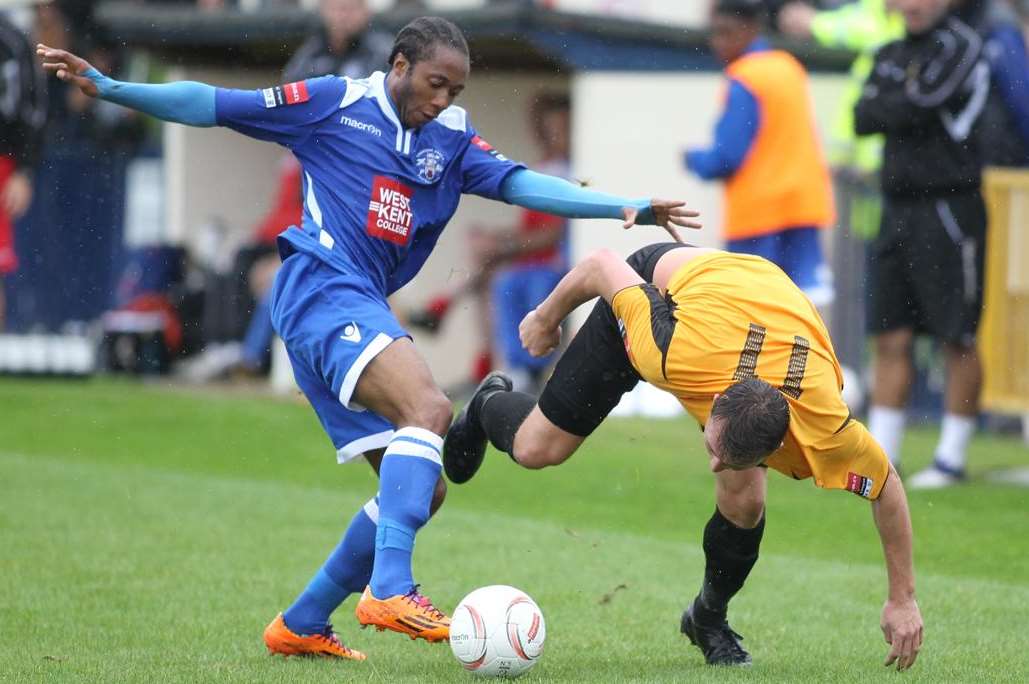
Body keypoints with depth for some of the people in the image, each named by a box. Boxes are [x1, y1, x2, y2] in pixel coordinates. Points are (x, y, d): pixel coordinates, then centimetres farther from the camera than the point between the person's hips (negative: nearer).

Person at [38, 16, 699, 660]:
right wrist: (106, 86, -6)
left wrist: (625, 208, -4)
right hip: (320, 287, -8)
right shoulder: (334, 103, 1)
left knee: (421, 490, 5)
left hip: (364, 310, 8)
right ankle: (390, 589, -41)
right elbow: (211, 105, 1)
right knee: (429, 408, -30)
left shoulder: (452, 139, 16)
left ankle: (301, 625, 14)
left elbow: (521, 184, 6)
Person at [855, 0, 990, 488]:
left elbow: (916, 111, -16)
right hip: (898, 208, 7)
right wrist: (900, 111, -10)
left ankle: (952, 459, 3)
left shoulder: (960, 46, -8)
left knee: (957, 339, -2)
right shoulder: (891, 55, 16)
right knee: (891, 338, 5)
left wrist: (885, 109, 1)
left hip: (948, 207, -7)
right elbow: (862, 119, 6)